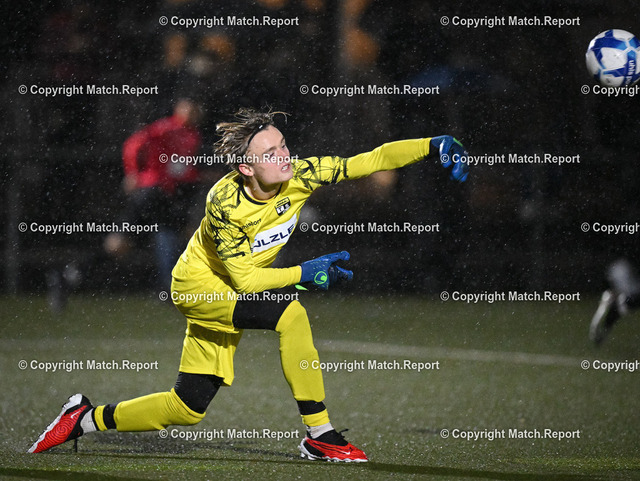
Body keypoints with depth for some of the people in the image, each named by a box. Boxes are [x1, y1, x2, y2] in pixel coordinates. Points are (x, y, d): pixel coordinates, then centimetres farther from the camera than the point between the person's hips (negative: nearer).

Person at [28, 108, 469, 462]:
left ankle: (87, 419, 25)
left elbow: (373, 160, -20)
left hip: (230, 297, 6)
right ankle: (319, 437, -22)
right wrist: (305, 274, -33)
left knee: (188, 408, 7)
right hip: (198, 285, -6)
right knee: (290, 315, -31)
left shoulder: (299, 176, -17)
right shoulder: (225, 203, -29)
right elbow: (243, 278, -25)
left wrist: (433, 146, -31)